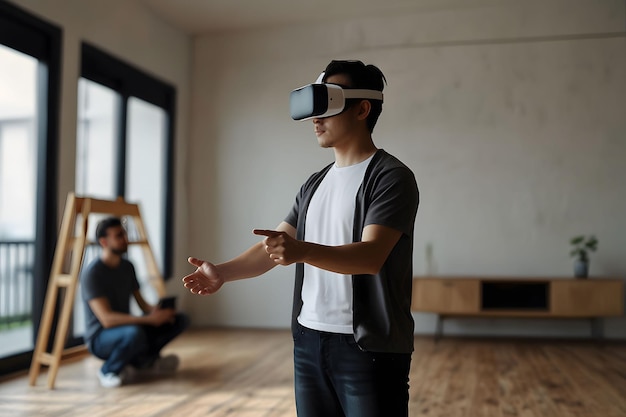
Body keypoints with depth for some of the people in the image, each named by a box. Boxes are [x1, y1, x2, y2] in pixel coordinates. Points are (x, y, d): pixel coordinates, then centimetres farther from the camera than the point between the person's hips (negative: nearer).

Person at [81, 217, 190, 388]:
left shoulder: (127, 266, 4)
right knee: (134, 333, -40)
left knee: (180, 320, -5)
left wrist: (158, 311, -14)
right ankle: (108, 371, -11)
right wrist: (149, 319, -34)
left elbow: (141, 303, 9)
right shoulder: (92, 273, -19)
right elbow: (107, 319, -28)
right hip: (100, 338, -7)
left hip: (126, 328, 7)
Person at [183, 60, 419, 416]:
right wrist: (222, 273, -6)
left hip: (370, 347, -6)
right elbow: (273, 247, 10)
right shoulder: (316, 183, 13)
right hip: (308, 341, 7)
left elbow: (371, 256, -22)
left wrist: (302, 251, -38)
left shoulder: (391, 177, -9)